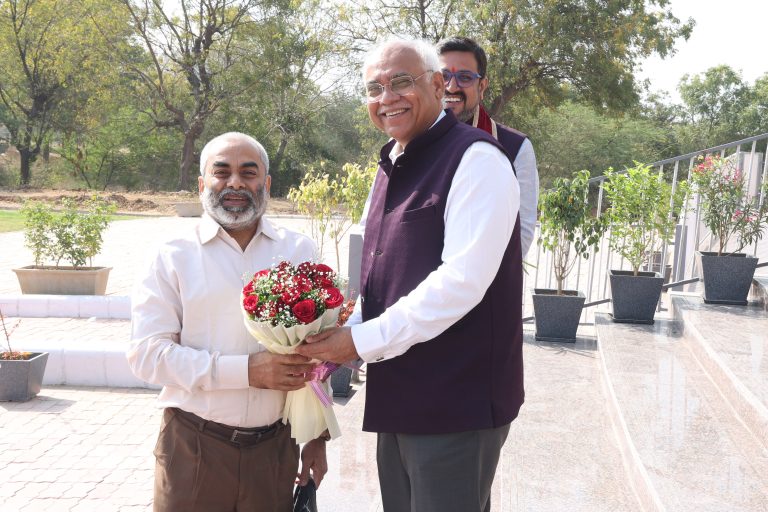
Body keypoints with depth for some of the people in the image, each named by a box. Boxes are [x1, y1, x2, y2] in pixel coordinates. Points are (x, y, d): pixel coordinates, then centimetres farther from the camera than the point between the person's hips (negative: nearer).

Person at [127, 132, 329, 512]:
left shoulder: (300, 252, 5)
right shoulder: (173, 257, -1)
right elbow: (147, 353, -10)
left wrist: (317, 436, 9)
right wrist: (246, 370, -17)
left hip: (276, 448, 2)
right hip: (193, 450, -1)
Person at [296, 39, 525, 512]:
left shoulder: (475, 159, -14)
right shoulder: (391, 167, 14)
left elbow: (462, 282, -23)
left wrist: (364, 340, -18)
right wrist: (340, 341, 4)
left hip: (456, 401, -8)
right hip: (397, 399, 8)